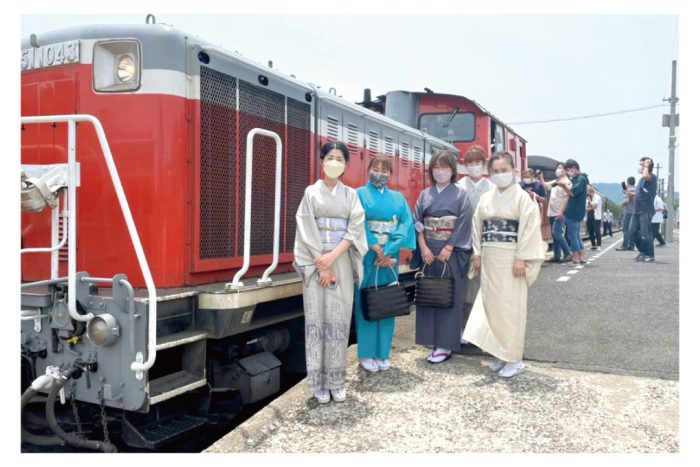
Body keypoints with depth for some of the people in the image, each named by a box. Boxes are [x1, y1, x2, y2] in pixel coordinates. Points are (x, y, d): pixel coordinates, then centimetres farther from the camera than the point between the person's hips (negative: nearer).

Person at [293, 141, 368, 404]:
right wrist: (322, 267, -12)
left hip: (342, 262, 2)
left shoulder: (351, 194, 10)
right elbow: (307, 231, -3)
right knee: (317, 319, -2)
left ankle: (336, 380, 9)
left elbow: (355, 228, -1)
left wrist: (333, 256, -14)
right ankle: (318, 382, 5)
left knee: (339, 320, 1)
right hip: (315, 262, -2)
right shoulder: (311, 192, 5)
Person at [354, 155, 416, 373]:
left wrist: (388, 251, -14)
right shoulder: (360, 194, 2)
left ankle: (383, 353, 15)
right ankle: (366, 354, 7)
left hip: (390, 256, 4)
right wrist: (376, 249, -16)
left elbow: (407, 224, -2)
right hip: (368, 256, -3)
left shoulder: (398, 198, 12)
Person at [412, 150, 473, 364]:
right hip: (427, 251, 4)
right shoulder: (425, 195, 10)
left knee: (449, 297, -2)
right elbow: (417, 222, 4)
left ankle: (446, 345, 5)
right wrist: (424, 247, -8)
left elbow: (464, 224, -6)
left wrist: (448, 249, -13)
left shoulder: (460, 194, 1)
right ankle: (434, 342, 14)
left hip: (450, 252, -4)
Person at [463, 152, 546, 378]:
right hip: (489, 259, 6)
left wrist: (522, 259, -16)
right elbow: (477, 227, 14)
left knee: (511, 307, -4)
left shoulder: (522, 197, -5)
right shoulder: (486, 198, 11)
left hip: (511, 258, -5)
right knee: (491, 304, 7)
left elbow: (529, 229, -11)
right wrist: (477, 254, 8)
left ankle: (514, 358, 5)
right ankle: (500, 353, 19)